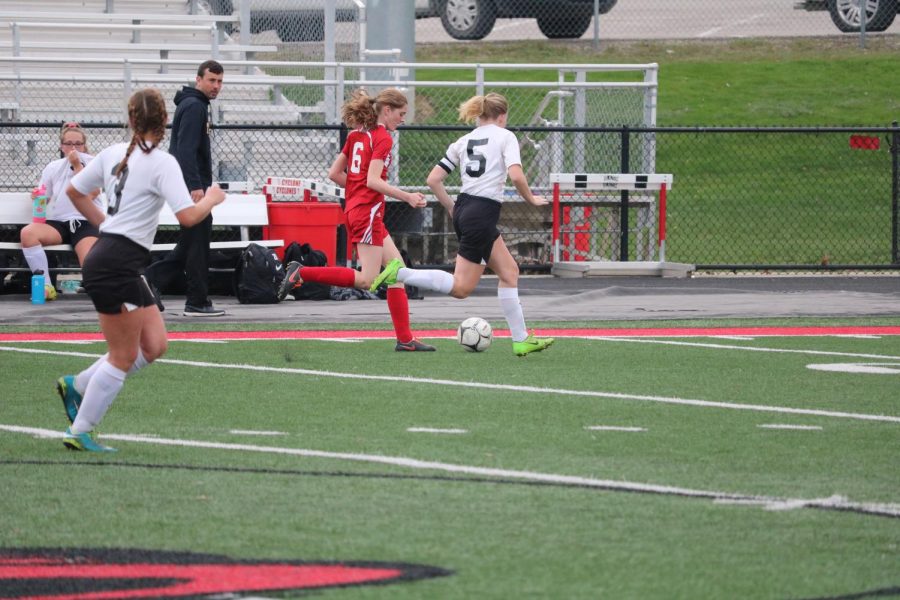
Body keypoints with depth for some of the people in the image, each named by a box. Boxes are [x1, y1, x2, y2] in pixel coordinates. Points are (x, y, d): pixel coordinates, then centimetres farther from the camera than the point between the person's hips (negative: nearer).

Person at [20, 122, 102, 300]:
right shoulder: (53, 168, 16)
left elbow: (91, 194, -10)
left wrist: (77, 165, -10)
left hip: (86, 221, -4)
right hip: (58, 223, 4)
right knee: (27, 233, -30)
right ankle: (46, 287, -29)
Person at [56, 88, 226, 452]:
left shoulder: (114, 153, 9)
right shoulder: (162, 162, -14)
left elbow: (74, 191, 20)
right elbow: (188, 217, -21)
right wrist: (211, 199, -1)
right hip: (117, 267, -9)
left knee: (154, 346, 12)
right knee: (124, 357, 1)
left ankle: (77, 386, 16)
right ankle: (80, 432, 6)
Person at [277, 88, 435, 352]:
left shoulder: (356, 135, 14)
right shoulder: (383, 138, -10)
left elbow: (334, 173, 14)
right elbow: (373, 180, -20)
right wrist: (407, 197, -18)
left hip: (355, 209, 10)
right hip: (369, 212, -10)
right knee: (366, 279, -11)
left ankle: (405, 338, 7)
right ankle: (301, 273, -12)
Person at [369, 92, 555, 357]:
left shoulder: (463, 142, 15)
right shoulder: (505, 136, -2)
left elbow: (433, 179, 9)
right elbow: (516, 175, -16)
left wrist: (452, 208, 20)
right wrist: (531, 199, 1)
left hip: (464, 209, 8)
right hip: (483, 214, -8)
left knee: (509, 271, 15)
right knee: (461, 287, -6)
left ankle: (521, 339, 14)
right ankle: (400, 273, -17)